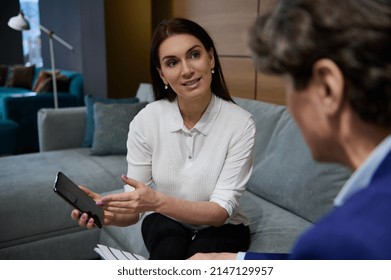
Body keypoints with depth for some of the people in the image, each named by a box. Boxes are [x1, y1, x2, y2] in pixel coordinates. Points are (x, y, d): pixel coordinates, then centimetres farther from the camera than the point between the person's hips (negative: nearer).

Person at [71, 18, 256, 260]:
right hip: (166, 222, 0)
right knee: (170, 250, -32)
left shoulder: (240, 123, -21)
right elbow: (136, 208, -13)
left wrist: (158, 202, -39)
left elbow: (221, 211, -22)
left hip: (222, 227, 0)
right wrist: (112, 213, -37)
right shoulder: (145, 121, -17)